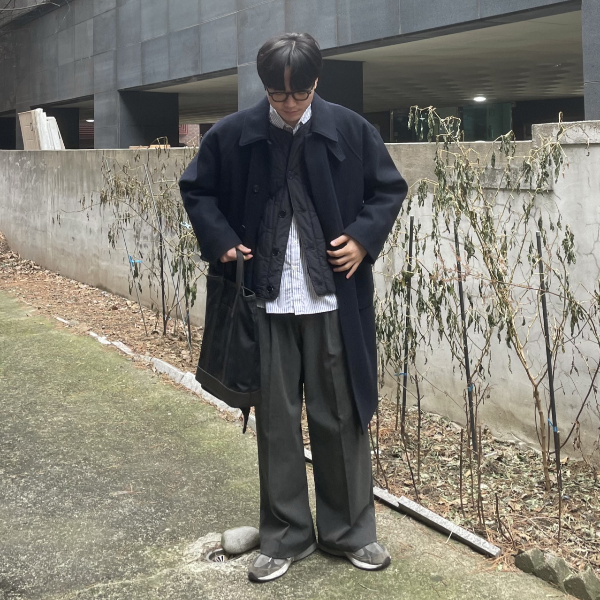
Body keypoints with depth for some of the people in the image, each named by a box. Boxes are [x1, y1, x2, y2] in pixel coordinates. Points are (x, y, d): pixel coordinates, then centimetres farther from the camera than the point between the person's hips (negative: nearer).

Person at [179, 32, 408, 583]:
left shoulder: (350, 130, -2)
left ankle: (350, 531, 23)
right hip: (266, 302, 1)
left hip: (333, 300, 0)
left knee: (341, 418, 7)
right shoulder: (234, 135, -1)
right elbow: (197, 190, 12)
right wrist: (220, 241, -3)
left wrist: (364, 239, -6)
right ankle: (286, 537, 22)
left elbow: (390, 189, 9)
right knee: (276, 421, 8)